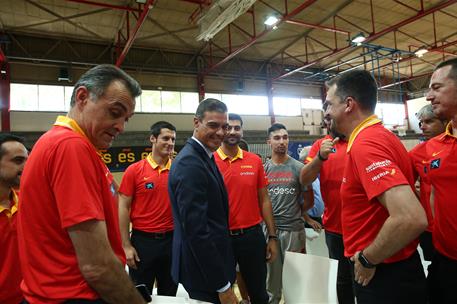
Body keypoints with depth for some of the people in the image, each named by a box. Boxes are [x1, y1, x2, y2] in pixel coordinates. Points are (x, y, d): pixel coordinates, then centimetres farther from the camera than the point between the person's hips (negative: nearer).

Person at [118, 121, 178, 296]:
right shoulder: (134, 170, -6)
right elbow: (123, 208, -4)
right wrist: (126, 245, -8)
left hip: (172, 240, 3)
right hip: (143, 240, -2)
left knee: (169, 294, 18)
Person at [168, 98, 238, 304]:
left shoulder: (204, 157, 7)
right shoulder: (189, 163, -23)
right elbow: (196, 230, -27)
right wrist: (223, 285, -20)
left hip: (211, 266, 9)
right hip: (205, 274, -9)